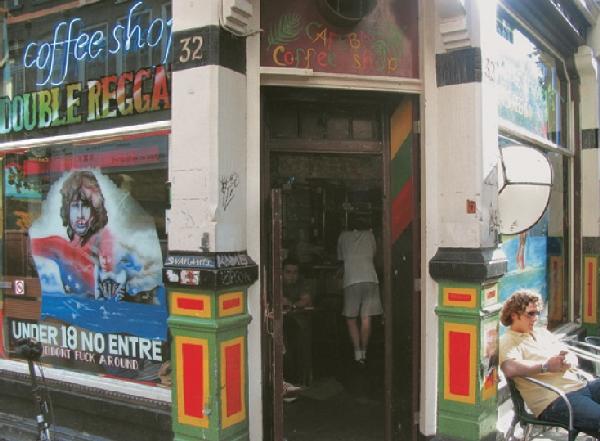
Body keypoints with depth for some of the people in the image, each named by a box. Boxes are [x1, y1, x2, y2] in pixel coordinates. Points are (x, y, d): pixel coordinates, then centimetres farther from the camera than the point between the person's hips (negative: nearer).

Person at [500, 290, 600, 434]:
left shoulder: (542, 332, 23)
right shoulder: (507, 342, -2)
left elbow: (572, 356, 21)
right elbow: (511, 369, -22)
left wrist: (568, 360, -4)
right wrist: (546, 366, -13)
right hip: (555, 399, -8)